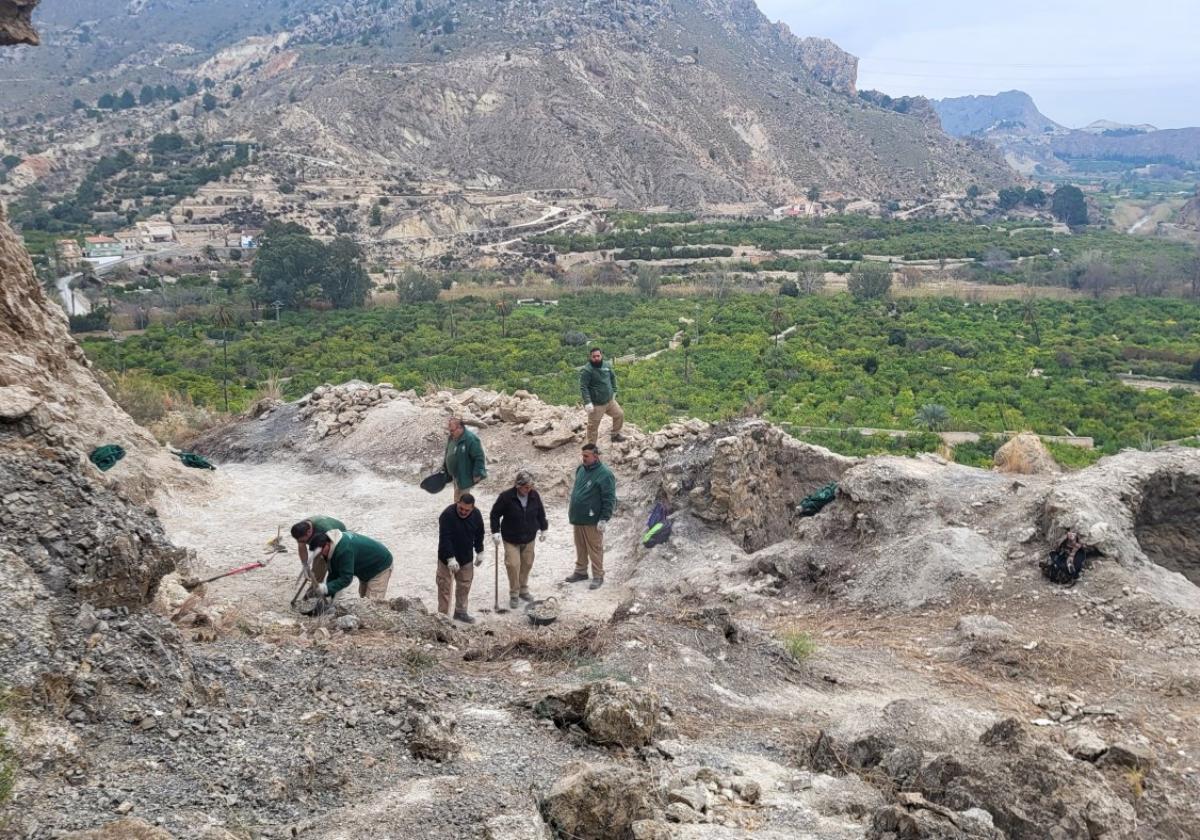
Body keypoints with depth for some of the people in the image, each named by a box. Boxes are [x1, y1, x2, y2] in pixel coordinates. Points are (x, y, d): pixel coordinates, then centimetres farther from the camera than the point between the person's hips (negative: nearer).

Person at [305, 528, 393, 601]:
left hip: (381, 566, -10)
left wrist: (325, 588, -40)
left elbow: (346, 578, -35)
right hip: (367, 568, 10)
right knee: (363, 597, 17)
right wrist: (328, 593, -11)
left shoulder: (344, 550, -38)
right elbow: (334, 574, -2)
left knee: (374, 601, -16)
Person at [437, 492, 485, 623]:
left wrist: (479, 552, 10)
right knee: (445, 587, 0)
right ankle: (443, 615, 7)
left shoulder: (476, 515, -8)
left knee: (464, 585, 14)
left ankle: (460, 611, 29)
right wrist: (450, 558, -34)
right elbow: (445, 539, -29)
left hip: (466, 558, 5)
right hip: (447, 558, -5)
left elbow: (479, 535, 8)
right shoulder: (447, 515, -26)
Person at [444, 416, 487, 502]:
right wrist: (444, 467, 19)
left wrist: (477, 474, -23)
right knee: (457, 498, 20)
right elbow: (448, 454, 19)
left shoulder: (470, 439, -25)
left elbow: (479, 458, -24)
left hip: (465, 476, -8)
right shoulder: (451, 438, 2)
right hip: (456, 475, 8)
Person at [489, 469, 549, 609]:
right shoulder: (506, 496, -19)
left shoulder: (534, 495, -7)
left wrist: (543, 529, 11)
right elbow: (494, 514, -9)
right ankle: (514, 595, 6)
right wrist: (495, 532, -14)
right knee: (513, 564, -9)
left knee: (527, 564, 12)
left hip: (529, 538, 4)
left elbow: (541, 513, 9)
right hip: (511, 538, -4)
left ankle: (523, 590, 31)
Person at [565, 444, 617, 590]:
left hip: (592, 520, -7)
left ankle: (598, 576, 10)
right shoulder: (580, 469, 8)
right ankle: (581, 571, 30)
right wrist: (571, 509, 22)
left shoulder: (605, 474, -15)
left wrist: (604, 519, -19)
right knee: (580, 547, 17)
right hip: (577, 518, 7)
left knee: (594, 549, 0)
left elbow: (609, 500, -16)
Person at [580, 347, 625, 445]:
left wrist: (614, 391, 17)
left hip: (610, 400, 7)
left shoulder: (606, 365, 2)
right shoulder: (587, 370, -19)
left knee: (620, 414, 17)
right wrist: (587, 402, -29)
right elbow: (583, 387, -22)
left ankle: (615, 434, 37)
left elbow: (613, 377, 20)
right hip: (596, 404, -7)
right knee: (593, 426, 2)